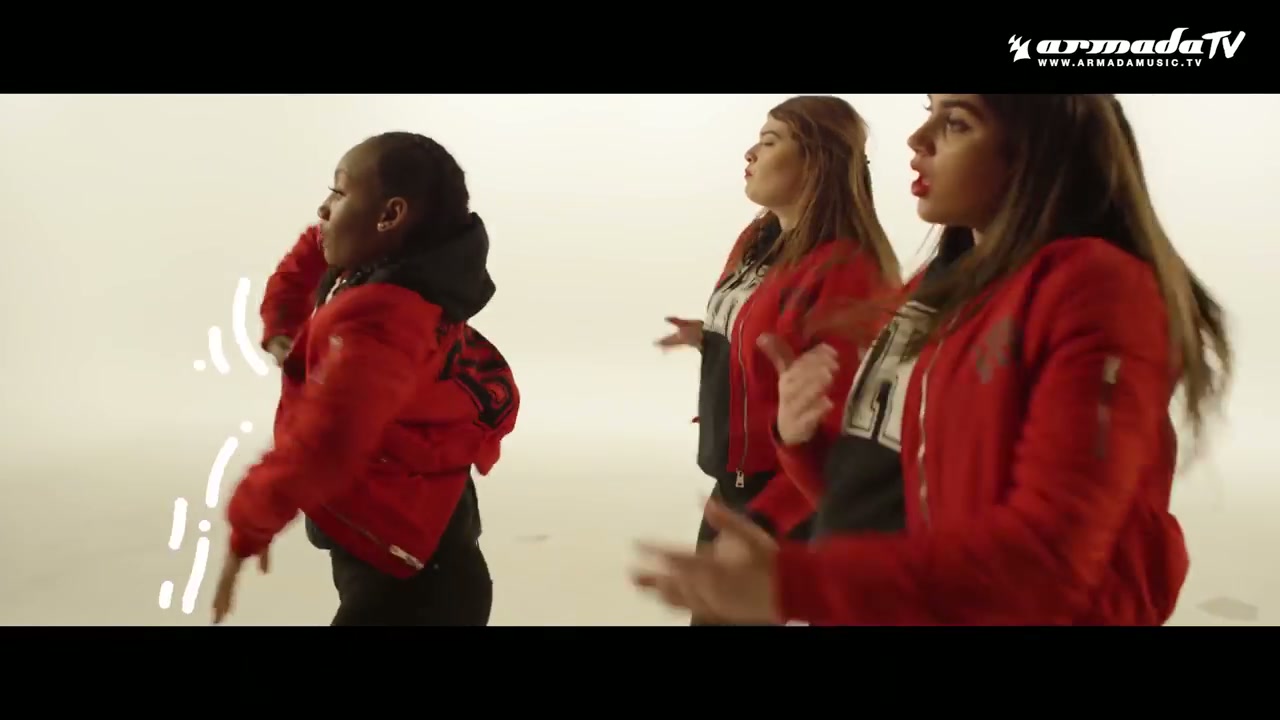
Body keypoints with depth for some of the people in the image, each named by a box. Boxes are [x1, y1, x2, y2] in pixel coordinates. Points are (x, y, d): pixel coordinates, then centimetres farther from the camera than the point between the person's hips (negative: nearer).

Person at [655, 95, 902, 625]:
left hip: (792, 500, -8)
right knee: (711, 610, 20)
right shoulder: (756, 241, 6)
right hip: (734, 479, 9)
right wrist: (708, 339, 5)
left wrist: (765, 522, -24)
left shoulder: (845, 269, -21)